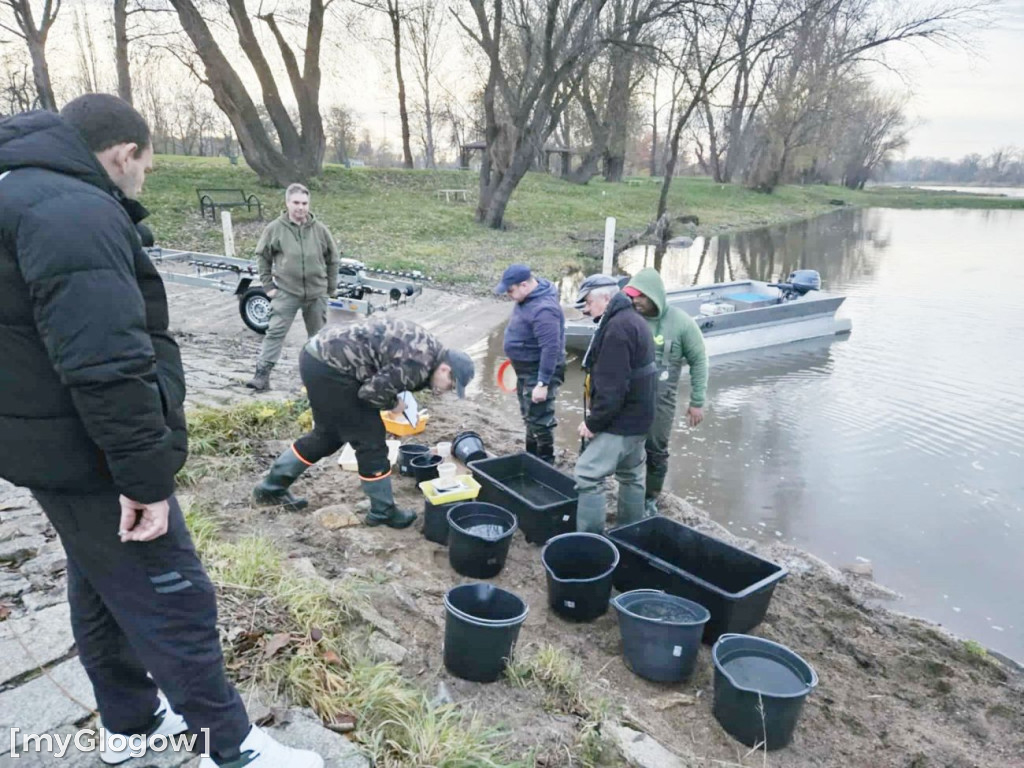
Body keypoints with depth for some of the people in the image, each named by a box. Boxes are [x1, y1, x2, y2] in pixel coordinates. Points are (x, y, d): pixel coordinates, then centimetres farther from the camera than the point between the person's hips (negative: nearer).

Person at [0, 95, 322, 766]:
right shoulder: (73, 213, -21)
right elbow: (106, 366, -30)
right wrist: (145, 472, -25)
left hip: (59, 451, 11)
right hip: (90, 459, -11)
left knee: (102, 590, 22)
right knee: (174, 603, 1)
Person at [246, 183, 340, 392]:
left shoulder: (319, 229, 0)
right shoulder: (275, 228, -4)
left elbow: (332, 258, 10)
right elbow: (262, 256, 6)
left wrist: (331, 287, 10)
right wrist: (268, 285, 1)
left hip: (317, 293, 2)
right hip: (286, 292, -2)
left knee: (318, 335, 13)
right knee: (275, 332, -7)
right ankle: (262, 374, -4)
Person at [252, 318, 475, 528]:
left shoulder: (426, 346, 11)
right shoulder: (419, 364, -19)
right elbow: (371, 391, -18)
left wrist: (399, 394, 9)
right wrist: (393, 404, -1)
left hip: (320, 354, 10)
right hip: (329, 367, -10)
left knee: (329, 434, 23)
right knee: (370, 439, 0)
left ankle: (272, 487, 35)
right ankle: (383, 511, 16)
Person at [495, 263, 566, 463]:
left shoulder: (543, 309, -30)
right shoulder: (527, 297, 1)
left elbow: (551, 349, -31)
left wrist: (543, 383, -30)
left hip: (539, 373, -10)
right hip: (525, 370, 10)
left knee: (539, 420, 0)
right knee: (529, 417, 21)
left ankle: (545, 462, 15)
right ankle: (531, 456, 37)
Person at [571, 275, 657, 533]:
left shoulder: (617, 327, -21)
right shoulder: (633, 320, 13)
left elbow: (613, 385, -27)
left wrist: (594, 421, -18)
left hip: (620, 420, -11)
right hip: (636, 418, 11)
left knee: (587, 476, -9)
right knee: (631, 476, 19)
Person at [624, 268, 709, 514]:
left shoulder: (681, 323, -9)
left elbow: (698, 361, -1)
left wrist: (697, 402, -1)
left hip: (660, 399, -2)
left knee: (656, 450, 7)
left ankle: (650, 499, 26)